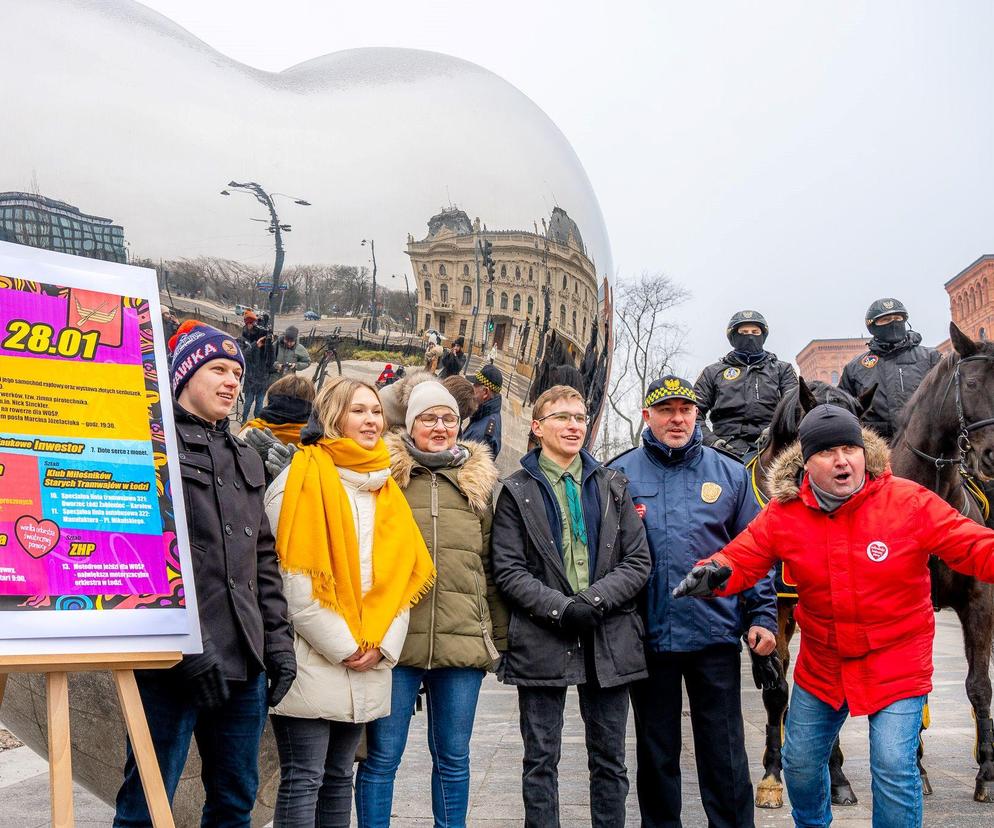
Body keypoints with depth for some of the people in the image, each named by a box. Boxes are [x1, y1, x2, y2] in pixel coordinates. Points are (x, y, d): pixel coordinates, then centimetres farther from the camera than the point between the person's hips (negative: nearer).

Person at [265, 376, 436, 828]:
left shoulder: (386, 489, 15)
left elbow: (402, 576, 11)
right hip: (313, 660, -6)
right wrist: (342, 646, -13)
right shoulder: (304, 477, -6)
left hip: (367, 665, 6)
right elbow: (291, 575, -14)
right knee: (303, 781, -4)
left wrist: (383, 645, -3)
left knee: (338, 776, 13)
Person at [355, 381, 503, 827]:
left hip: (463, 640, 3)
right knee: (381, 756, 4)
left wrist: (499, 634, 14)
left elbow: (489, 565, 16)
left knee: (453, 757, 12)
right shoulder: (385, 475, 4)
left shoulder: (477, 482, 13)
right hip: (395, 637, -2)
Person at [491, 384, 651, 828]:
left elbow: (637, 561, 4)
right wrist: (560, 609, -17)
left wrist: (594, 600, -12)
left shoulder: (613, 486, 10)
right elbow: (508, 570, -5)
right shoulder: (517, 491, 3)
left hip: (608, 639, 2)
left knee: (609, 758, 11)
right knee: (541, 759, 6)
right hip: (542, 641, -2)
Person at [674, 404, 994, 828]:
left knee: (894, 768, -10)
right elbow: (741, 559, -8)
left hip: (896, 663, -3)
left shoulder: (909, 502, -17)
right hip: (821, 666, 4)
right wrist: (715, 573, -30)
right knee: (800, 763, 17)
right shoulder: (783, 513, -10)